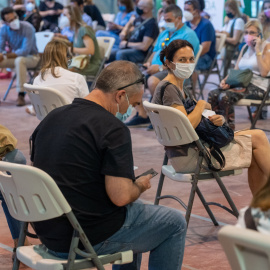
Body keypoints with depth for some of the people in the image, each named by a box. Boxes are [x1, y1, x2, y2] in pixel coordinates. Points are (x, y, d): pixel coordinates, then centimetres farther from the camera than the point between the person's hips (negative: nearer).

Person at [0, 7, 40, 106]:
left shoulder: (28, 28, -21)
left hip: (31, 57, -5)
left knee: (19, 60, -38)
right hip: (15, 56, 5)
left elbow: (25, 51, -26)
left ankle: (21, 95, -35)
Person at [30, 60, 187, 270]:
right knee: (175, 223, 10)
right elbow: (120, 196, -24)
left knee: (134, 207, 32)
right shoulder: (113, 128, -19)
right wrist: (141, 186, -1)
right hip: (90, 240, -8)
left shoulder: (52, 117, 6)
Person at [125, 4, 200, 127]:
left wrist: (160, 67, -18)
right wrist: (149, 64, 6)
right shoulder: (164, 34, 24)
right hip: (155, 69, 9)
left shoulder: (188, 35, -5)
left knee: (153, 81, -38)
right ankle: (142, 115, -9)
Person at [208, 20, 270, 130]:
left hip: (257, 87, -7)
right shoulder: (245, 47, 20)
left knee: (225, 96, -32)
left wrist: (257, 50, -11)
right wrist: (225, 80, -2)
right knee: (212, 95, -20)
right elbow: (236, 70, 18)